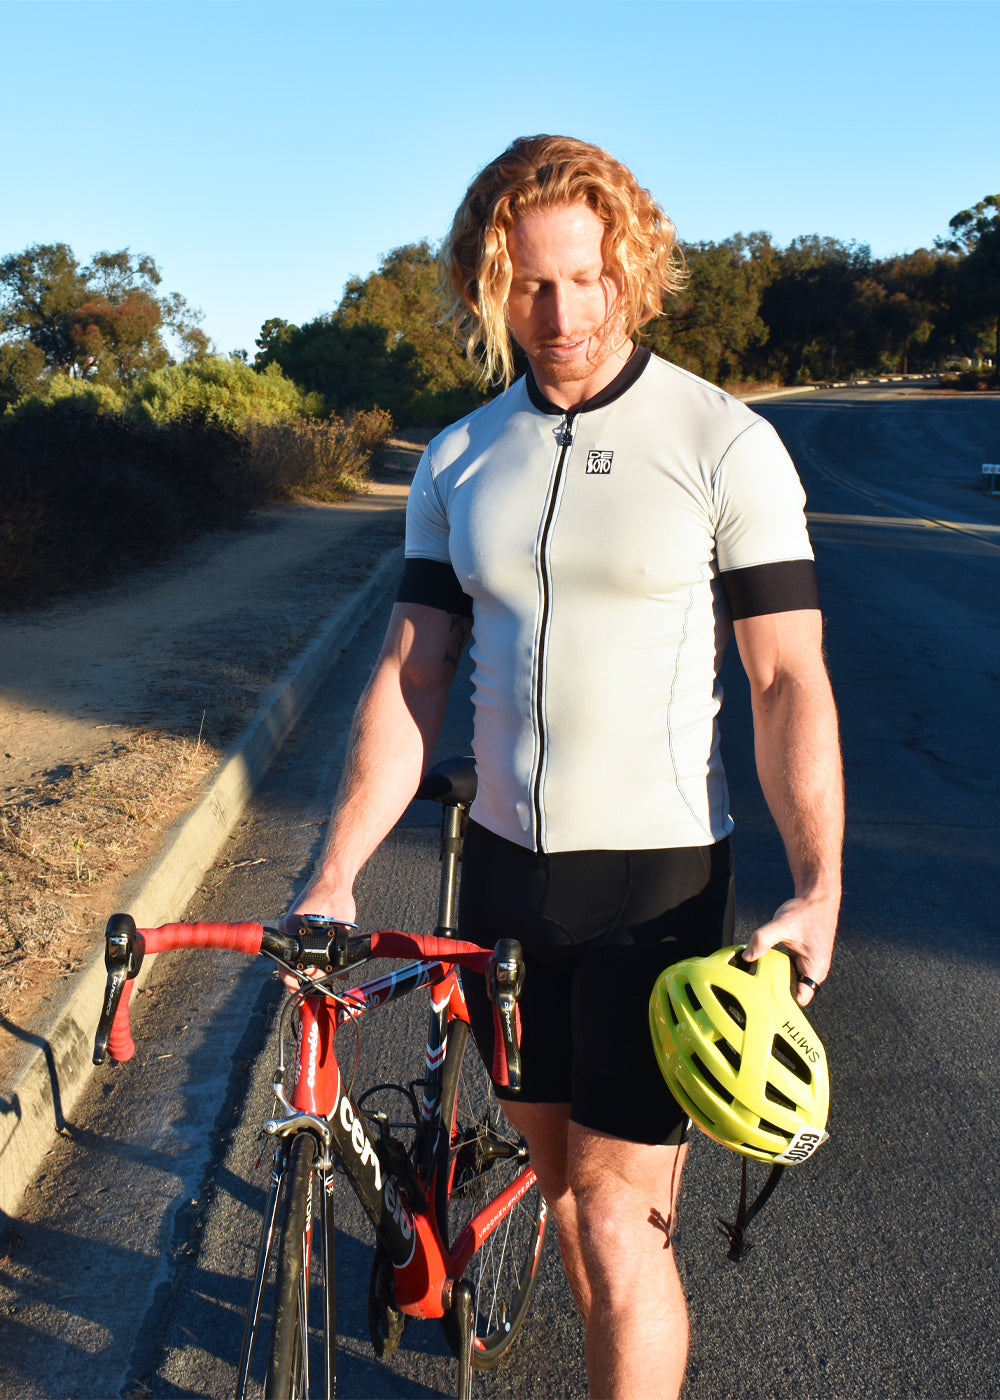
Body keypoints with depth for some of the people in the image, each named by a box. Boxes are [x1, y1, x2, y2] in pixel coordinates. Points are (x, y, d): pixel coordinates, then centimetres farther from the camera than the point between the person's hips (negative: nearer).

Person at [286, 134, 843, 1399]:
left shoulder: (725, 444, -9)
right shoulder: (459, 461, 4)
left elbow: (788, 677, -10)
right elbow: (411, 673, 2)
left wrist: (818, 888, -20)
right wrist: (335, 875, -4)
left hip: (656, 877, -5)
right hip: (505, 866, 5)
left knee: (618, 1218, -1)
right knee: (555, 1163, 19)